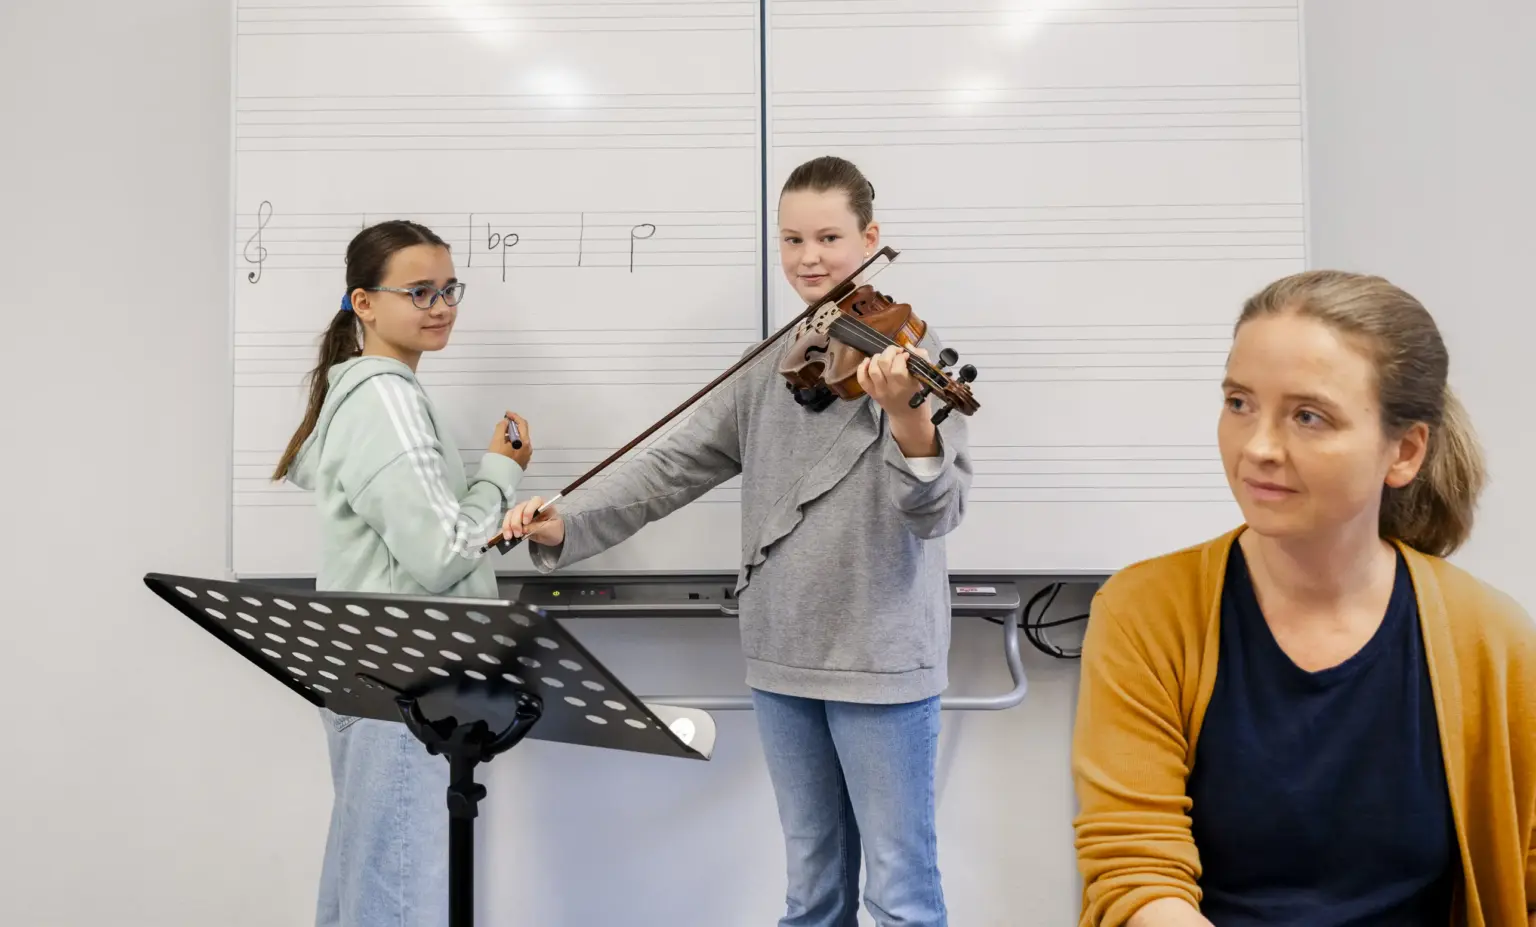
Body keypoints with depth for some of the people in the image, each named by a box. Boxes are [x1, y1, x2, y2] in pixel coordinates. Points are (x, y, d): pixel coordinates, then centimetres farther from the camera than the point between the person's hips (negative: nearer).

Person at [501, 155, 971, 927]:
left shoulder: (907, 352, -9)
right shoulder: (769, 368, 7)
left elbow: (938, 511, -20)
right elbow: (673, 466, 4)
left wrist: (909, 422, -40)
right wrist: (566, 525, -9)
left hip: (882, 658, -5)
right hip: (783, 658, 5)